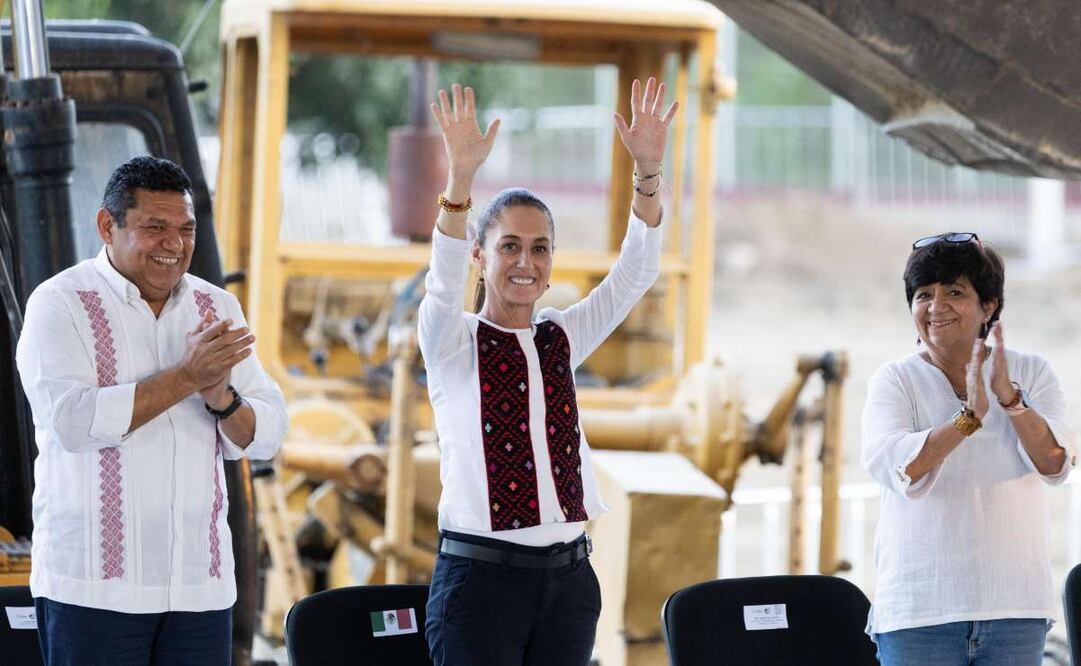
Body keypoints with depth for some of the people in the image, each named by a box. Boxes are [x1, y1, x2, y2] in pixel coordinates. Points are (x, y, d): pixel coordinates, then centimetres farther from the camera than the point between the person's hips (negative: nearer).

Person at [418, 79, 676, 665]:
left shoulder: (561, 339, 12)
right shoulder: (453, 342, 0)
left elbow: (636, 272, 2)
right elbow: (445, 277, -20)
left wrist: (648, 171, -11)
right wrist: (461, 176, -35)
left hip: (566, 577, 5)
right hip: (479, 575, -5)